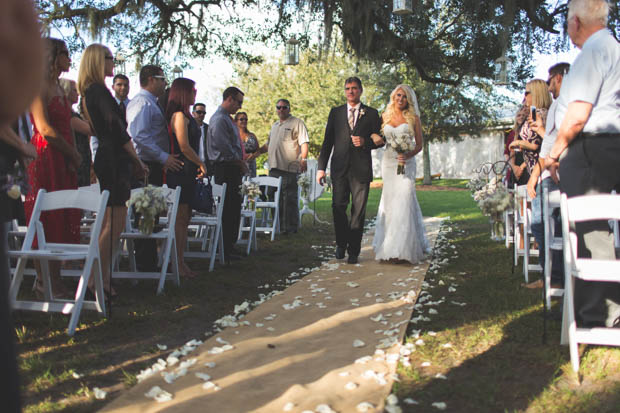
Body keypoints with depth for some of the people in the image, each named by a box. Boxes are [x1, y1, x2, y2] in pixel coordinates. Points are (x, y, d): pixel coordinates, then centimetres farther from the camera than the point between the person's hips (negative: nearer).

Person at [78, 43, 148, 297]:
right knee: (114, 224, -10)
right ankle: (97, 280, -8)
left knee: (109, 223, 12)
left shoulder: (89, 92, 20)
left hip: (106, 159, 10)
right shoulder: (99, 90, -11)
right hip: (114, 160, -10)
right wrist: (137, 161, -9)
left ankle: (101, 278, 16)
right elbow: (117, 129, -16)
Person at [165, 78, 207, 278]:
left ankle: (180, 261, 18)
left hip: (187, 173, 10)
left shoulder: (186, 116, 18)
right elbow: (184, 147, -18)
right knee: (180, 219, -6)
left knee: (184, 219, 12)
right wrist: (201, 164, -8)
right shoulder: (179, 115, -12)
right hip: (181, 172, -10)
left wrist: (198, 165, 11)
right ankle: (178, 263, -1)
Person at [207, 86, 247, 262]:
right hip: (225, 168, -10)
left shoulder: (227, 118, 20)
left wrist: (241, 163, 13)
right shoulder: (219, 119, -13)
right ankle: (225, 251, -2)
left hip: (232, 169, 10)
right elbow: (224, 146, -20)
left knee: (233, 209, 14)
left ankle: (228, 247, 22)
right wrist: (240, 163, -11)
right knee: (228, 210, -8)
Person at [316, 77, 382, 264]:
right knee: (338, 207, -2)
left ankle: (353, 250, 11)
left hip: (361, 169, -1)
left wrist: (365, 142, -13)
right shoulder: (335, 112, 13)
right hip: (340, 168, 1)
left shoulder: (371, 113, 9)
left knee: (358, 211, 1)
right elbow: (327, 141, 10)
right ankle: (341, 243, 19)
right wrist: (321, 167, 3)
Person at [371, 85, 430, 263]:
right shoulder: (385, 116, 10)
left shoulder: (413, 118, 3)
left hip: (406, 163, -3)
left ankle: (402, 248, -11)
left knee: (403, 200, -12)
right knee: (390, 201, 5)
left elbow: (420, 143, 4)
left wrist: (409, 155, -14)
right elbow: (378, 137, 17)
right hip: (388, 162, 3)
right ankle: (389, 245, 13)